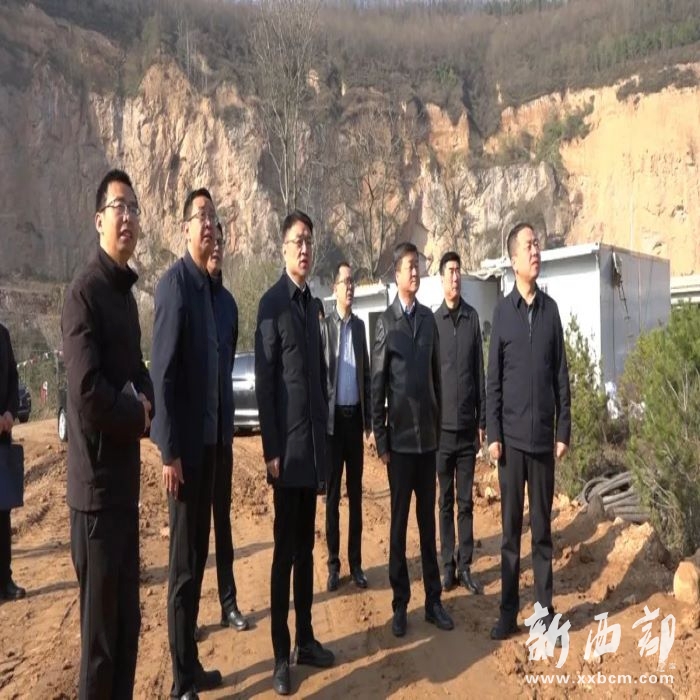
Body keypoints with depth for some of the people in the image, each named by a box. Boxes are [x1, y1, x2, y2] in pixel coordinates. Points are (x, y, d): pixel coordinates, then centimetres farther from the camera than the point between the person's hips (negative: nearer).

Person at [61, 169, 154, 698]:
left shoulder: (127, 291, 13)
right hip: (98, 479, -8)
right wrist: (137, 416, -7)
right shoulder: (85, 292, -15)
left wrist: (145, 402, -1)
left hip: (125, 475, 9)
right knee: (101, 627, 4)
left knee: (128, 619, 19)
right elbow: (87, 393, -24)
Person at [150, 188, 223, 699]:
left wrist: (213, 436, 15)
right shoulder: (174, 282, -13)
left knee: (199, 555, 16)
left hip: (207, 439, 9)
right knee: (184, 562, 2)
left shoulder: (208, 286, 13)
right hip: (184, 444, -9)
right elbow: (162, 371, -18)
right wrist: (170, 451, -19)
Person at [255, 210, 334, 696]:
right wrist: (272, 450, -16)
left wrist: (324, 434, 15)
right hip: (288, 445, -7)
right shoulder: (272, 303, -9)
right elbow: (264, 382, -14)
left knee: (306, 547, 15)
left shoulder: (313, 304, 15)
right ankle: (281, 654, 15)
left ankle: (306, 638, 28)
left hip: (314, 442, 7)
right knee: (285, 550, 1)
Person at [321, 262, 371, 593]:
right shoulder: (324, 326, -4)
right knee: (332, 493, 5)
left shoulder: (360, 325, 9)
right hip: (333, 417, -4)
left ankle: (356, 562, 19)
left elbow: (366, 374, 11)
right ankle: (333, 563, 15)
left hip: (355, 416, 4)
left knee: (356, 492, 10)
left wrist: (369, 418, 7)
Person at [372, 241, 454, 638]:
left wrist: (440, 426, 9)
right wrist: (381, 441, -7)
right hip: (400, 437, -3)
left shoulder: (429, 318, 8)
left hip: (429, 435, 4)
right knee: (399, 522, 6)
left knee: (429, 520, 12)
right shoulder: (386, 322, -4)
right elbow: (377, 385, -5)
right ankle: (401, 604, 18)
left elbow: (438, 374, 11)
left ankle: (434, 600, 22)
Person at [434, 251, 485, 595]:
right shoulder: (433, 321, -1)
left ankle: (465, 566, 19)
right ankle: (448, 565, 19)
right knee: (446, 501, 9)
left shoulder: (473, 317, 2)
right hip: (442, 425, -1)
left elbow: (480, 372, 4)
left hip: (468, 425, 1)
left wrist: (483, 420, 4)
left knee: (466, 501, 9)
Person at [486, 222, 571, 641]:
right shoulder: (503, 312, 0)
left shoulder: (551, 309, 4)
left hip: (544, 437, 1)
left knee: (543, 528, 10)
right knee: (511, 528, 8)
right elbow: (493, 380, 0)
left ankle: (546, 611, 22)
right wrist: (493, 435, -5)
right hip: (512, 437, -1)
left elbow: (562, 376, 5)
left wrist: (564, 431, 2)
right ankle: (509, 610, 20)